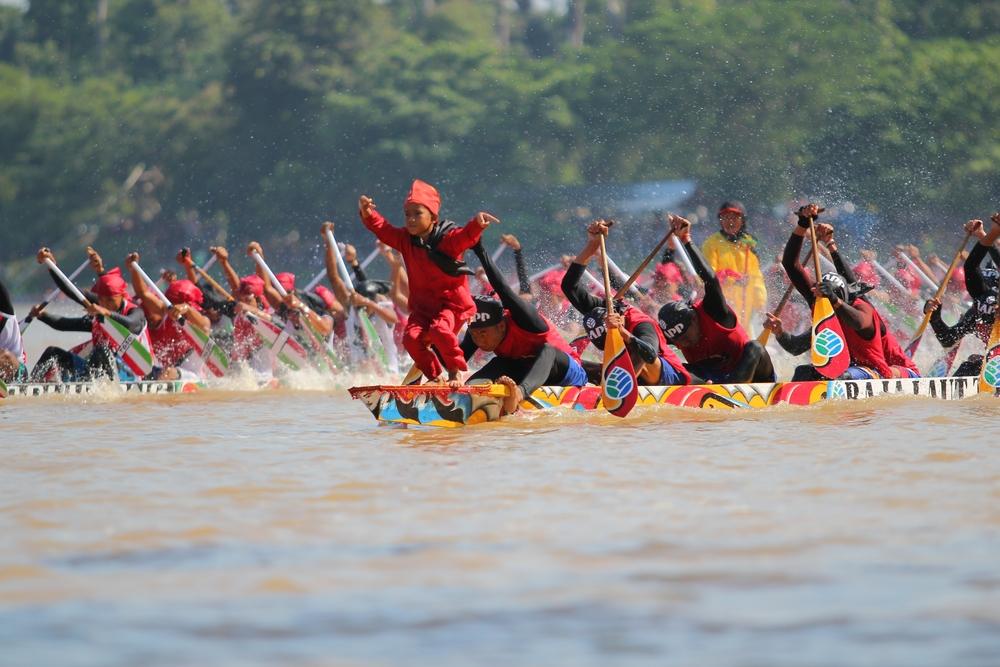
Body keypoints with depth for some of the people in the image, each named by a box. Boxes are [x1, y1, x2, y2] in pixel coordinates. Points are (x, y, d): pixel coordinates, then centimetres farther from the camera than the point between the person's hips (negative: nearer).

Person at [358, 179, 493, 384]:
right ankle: (434, 376, 1)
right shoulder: (405, 240, 5)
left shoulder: (449, 239, -12)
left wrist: (477, 224, -55)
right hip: (422, 306, 5)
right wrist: (367, 214, -24)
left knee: (440, 330, -31)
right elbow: (382, 229, -3)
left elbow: (466, 236, -31)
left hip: (452, 303, -5)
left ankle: (455, 373, -13)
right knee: (412, 337, -18)